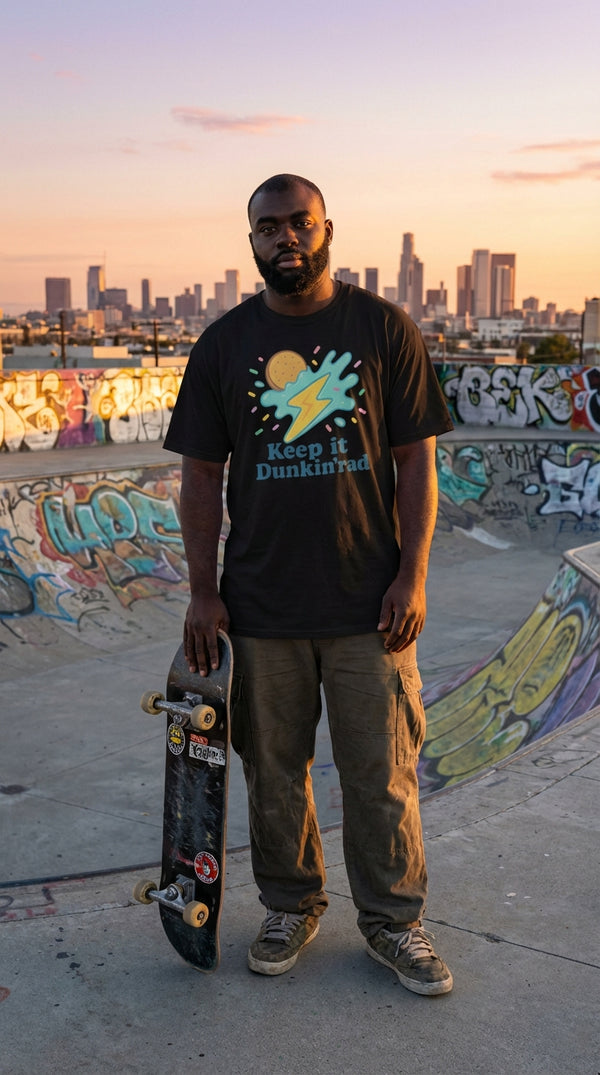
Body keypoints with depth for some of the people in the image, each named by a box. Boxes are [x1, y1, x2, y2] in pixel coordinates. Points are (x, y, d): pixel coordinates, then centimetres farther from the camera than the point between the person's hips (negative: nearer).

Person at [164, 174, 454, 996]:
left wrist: (412, 575, -7)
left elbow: (416, 460, 0)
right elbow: (201, 474, 5)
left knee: (383, 773, 6)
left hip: (369, 603, -1)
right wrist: (203, 592, 0)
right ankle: (292, 907, 32)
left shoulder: (384, 329, 1)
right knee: (273, 771, 12)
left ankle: (392, 920, 25)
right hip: (260, 604, 2)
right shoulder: (223, 344, 4)